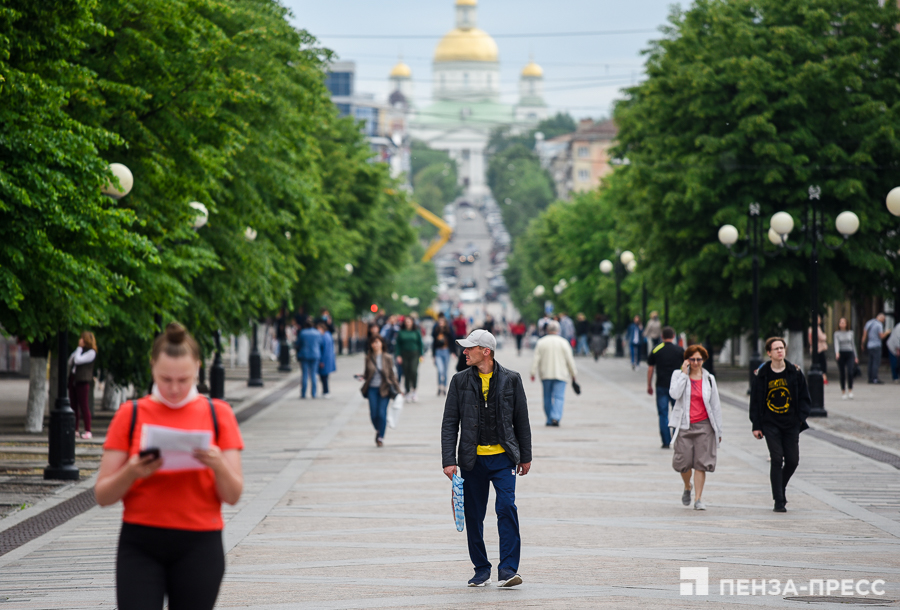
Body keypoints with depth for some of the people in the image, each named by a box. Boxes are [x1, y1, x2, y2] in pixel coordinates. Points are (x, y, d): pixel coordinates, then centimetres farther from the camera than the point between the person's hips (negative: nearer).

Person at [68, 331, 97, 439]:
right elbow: (70, 361, 21)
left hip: (83, 381, -8)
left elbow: (78, 360, -16)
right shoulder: (79, 350, 19)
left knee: (84, 406, -8)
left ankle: (88, 431, -6)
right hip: (73, 379, 8)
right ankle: (75, 430, 15)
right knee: (74, 406, 9)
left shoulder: (91, 352, -7)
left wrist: (79, 347, -6)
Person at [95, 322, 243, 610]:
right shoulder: (130, 415, 4)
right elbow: (102, 496, 2)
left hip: (199, 546, 1)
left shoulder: (218, 414, 5)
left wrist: (219, 466, -18)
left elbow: (233, 496, 2)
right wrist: (131, 473, -17)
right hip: (140, 545, 0)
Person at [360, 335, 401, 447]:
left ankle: (380, 438, 5)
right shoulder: (369, 358, 3)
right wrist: (362, 376, -10)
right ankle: (378, 430, 31)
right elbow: (367, 373, 12)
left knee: (382, 413, -8)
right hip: (372, 388, 2)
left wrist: (396, 388, 2)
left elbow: (391, 374, 4)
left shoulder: (387, 358, -1)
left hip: (384, 388, -2)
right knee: (373, 414, 0)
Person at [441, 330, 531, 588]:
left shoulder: (511, 380, 2)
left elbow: (521, 420, 10)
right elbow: (449, 423, 3)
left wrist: (525, 456, 11)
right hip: (472, 460, 2)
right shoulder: (460, 381, 3)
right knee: (474, 516, 5)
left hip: (503, 457, -2)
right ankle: (481, 570, 17)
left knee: (507, 507, -15)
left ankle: (508, 569, -13)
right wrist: (449, 460, -5)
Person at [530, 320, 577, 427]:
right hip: (560, 374, -2)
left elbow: (536, 359, -2)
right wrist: (573, 374, 9)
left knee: (547, 397, 12)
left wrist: (533, 373, 1)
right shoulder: (563, 342, -2)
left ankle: (549, 420, 15)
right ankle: (556, 417, -24)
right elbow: (570, 360, 0)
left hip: (545, 374, 2)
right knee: (559, 397, -6)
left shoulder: (541, 342, 2)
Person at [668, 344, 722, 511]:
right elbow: (674, 393, -16)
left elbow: (715, 405, 11)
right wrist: (684, 373, -13)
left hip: (704, 425, 1)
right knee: (683, 461, -3)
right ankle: (687, 488, 28)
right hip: (684, 425, -1)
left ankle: (698, 499, 0)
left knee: (701, 463, -5)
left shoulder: (709, 379, 7)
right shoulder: (678, 375, 4)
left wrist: (718, 431, 10)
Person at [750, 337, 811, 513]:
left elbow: (804, 397, 10)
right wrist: (756, 425, -1)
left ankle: (780, 487, 30)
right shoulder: (762, 374, 0)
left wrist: (801, 418, -2)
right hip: (770, 424, -2)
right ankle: (778, 501, -5)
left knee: (793, 460, 2)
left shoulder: (795, 372, 4)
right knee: (777, 459, -10)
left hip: (791, 424, 2)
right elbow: (755, 401, 4)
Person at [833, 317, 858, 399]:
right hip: (841, 354, -1)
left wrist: (856, 356, 13)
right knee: (842, 374, 1)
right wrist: (837, 352, -31)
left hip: (850, 353, 1)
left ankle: (850, 390, -4)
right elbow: (836, 343, -12)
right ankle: (843, 392, 9)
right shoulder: (837, 333, 2)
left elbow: (853, 344, 15)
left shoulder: (850, 333, 10)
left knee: (850, 372, -15)